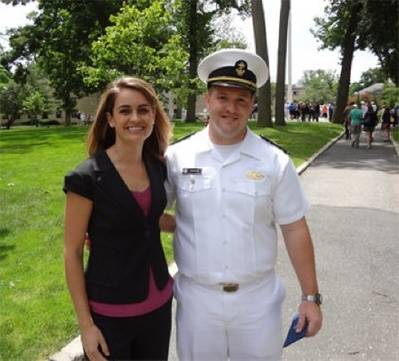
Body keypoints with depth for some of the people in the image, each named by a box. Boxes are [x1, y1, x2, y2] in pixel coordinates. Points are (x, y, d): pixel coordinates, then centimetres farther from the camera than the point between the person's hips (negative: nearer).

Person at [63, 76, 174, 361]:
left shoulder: (157, 167, -1)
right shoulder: (87, 177, -16)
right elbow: (73, 252, -11)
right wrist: (86, 324, -12)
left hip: (159, 303, 5)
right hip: (109, 312, -5)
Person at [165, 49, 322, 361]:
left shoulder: (275, 162, -5)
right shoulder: (177, 157, -5)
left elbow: (295, 230, -2)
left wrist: (311, 296, 0)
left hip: (258, 299, 0)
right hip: (196, 299, 1)